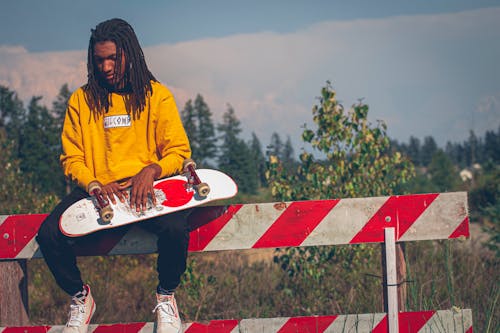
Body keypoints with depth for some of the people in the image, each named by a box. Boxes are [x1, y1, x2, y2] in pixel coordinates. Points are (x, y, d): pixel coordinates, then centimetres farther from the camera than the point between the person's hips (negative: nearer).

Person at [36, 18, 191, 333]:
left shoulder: (157, 94, 3)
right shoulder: (82, 100, 6)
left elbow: (179, 151, 1)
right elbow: (71, 159, 7)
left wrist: (151, 170, -20)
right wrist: (95, 185, -14)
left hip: (146, 186, -2)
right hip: (96, 189, 2)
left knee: (176, 229, -34)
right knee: (49, 234, -25)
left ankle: (166, 296, -3)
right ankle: (80, 297, 4)